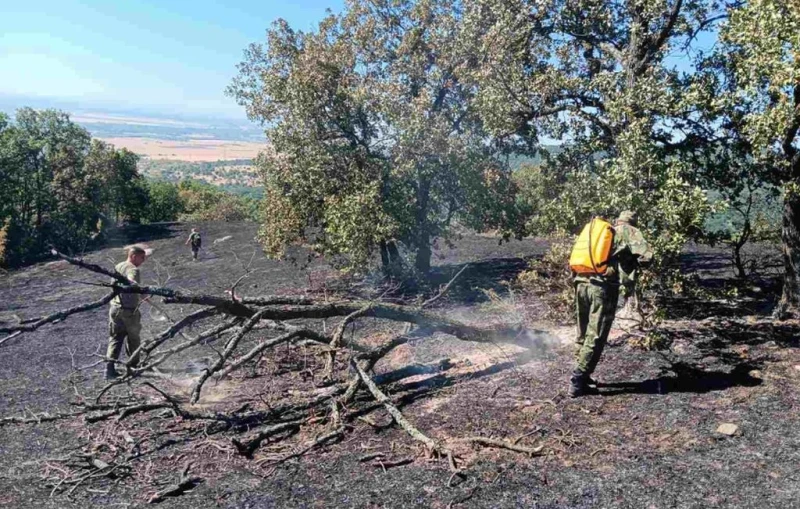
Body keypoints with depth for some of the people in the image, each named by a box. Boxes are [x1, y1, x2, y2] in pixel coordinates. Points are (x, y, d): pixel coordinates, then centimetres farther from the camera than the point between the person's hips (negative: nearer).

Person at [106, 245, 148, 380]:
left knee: (115, 338, 8)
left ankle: (109, 367, -3)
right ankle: (133, 366, 26)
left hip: (114, 307, 7)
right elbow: (131, 282, -39)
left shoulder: (118, 266, 10)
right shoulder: (133, 269, -17)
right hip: (129, 310, -7)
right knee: (133, 339, 12)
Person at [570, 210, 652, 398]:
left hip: (581, 283, 6)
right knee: (596, 337, 0)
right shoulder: (629, 232, 10)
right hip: (603, 287, -6)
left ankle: (581, 375, 27)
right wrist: (633, 261, 16)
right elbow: (646, 255, -5)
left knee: (583, 333, 18)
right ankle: (577, 382, -1)